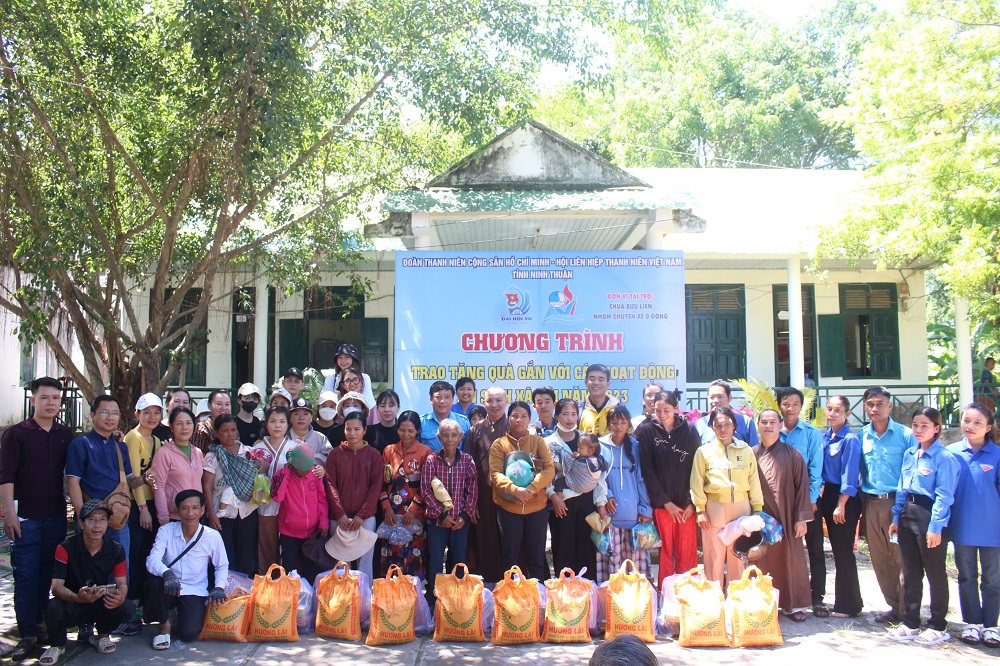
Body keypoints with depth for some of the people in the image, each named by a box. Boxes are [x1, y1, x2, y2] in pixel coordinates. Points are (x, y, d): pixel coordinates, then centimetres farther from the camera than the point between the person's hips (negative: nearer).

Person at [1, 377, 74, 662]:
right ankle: (28, 634, 5)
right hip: (26, 517, -3)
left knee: (50, 574, 10)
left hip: (57, 517, 3)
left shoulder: (66, 435, 8)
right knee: (25, 576, -1)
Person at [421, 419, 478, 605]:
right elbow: (426, 490, -6)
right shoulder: (431, 460, -4)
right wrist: (442, 514, -11)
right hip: (436, 520, -1)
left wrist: (465, 515, -7)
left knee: (459, 562, 10)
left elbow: (473, 490, 1)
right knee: (435, 562, 2)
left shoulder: (467, 460, 0)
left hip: (460, 521, 1)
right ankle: (433, 600, 15)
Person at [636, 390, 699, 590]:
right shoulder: (646, 430, 0)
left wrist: (693, 501, -3)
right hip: (661, 503, -1)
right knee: (665, 552, 1)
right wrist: (665, 501, -5)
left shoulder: (689, 429, 4)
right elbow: (646, 470, -1)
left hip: (686, 503, 1)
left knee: (688, 552, 1)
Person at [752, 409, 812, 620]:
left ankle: (792, 605, 18)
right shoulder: (751, 454, 3)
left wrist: (802, 518, -6)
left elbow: (801, 486, -2)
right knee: (761, 561, 6)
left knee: (789, 559, 5)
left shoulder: (792, 455, 0)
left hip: (785, 517, -1)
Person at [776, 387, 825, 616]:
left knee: (815, 549, 2)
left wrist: (811, 499, -11)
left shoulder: (812, 433, -1)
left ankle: (817, 598, 10)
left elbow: (816, 468, -5)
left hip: (808, 499, -1)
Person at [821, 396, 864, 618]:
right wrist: (822, 496, 8)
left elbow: (849, 476, -15)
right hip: (828, 495, 7)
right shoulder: (825, 437, 8)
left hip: (845, 499, -7)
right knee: (837, 550, 14)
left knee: (843, 552, 0)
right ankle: (842, 600, 24)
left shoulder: (850, 440, -14)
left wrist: (841, 505, -16)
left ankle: (848, 605, 10)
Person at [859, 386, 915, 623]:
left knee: (902, 557, -4)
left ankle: (907, 610, 7)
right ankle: (895, 606, 21)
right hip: (871, 504, 4)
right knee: (879, 559, 9)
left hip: (898, 502, -4)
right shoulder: (861, 437, 8)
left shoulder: (906, 435, -3)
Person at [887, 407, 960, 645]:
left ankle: (938, 627, 17)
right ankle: (910, 624, 23)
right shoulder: (909, 454, 11)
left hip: (930, 516, -7)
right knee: (910, 573, 13)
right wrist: (896, 517, 13)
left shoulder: (944, 458, -12)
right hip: (907, 514, 7)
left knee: (935, 574, 5)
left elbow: (944, 496, -15)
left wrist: (935, 526, -18)